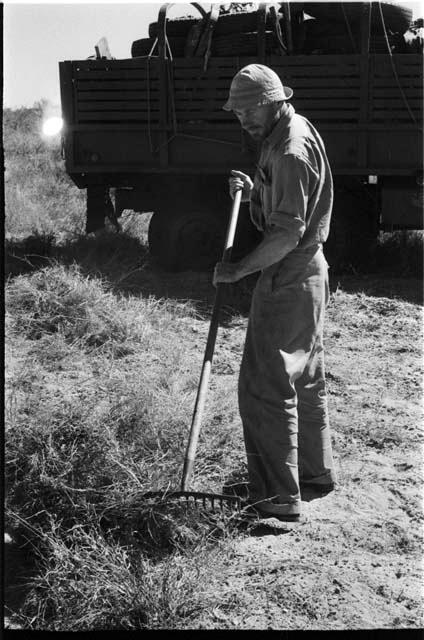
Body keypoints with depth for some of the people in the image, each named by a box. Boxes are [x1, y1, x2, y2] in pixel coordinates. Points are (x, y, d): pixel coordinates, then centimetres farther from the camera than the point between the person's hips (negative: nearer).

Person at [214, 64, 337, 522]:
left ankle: (279, 498, -1)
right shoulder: (292, 134, 13)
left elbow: (289, 231, -26)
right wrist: (252, 191, 5)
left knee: (265, 387, -7)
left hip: (288, 281, -11)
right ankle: (316, 472, 34)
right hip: (307, 273, 11)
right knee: (306, 379, 19)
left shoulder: (291, 151, -20)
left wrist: (239, 269, -22)